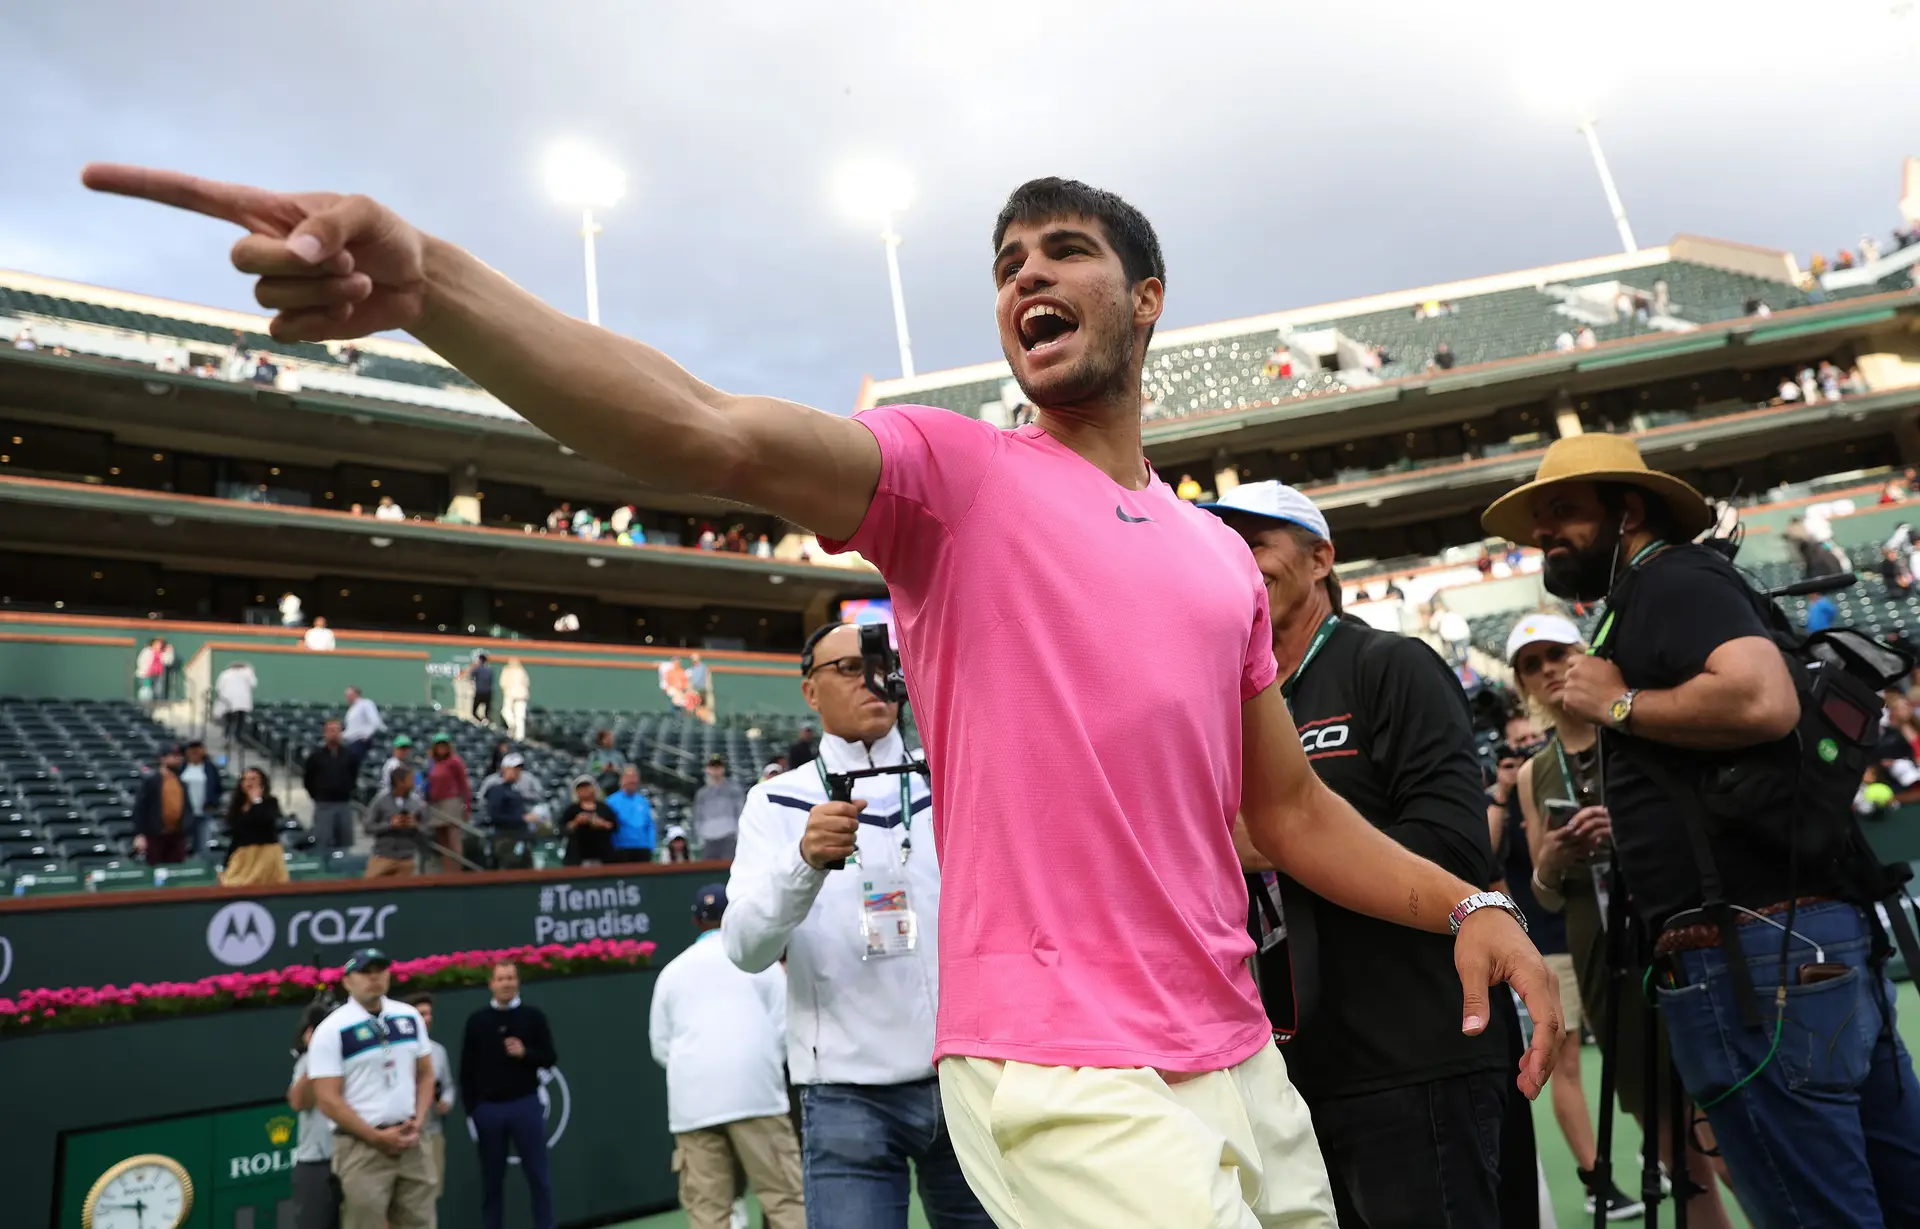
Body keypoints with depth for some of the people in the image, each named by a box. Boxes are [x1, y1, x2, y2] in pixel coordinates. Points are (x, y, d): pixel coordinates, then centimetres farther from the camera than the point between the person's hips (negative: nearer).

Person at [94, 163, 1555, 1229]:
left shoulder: (1225, 557, 12)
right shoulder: (954, 471, -5)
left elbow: (1290, 809, 16)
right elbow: (707, 433, -24)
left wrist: (1468, 904, 3)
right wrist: (428, 282, -37)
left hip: (1241, 1059, 7)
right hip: (1062, 1081, -6)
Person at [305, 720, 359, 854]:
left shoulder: (349, 755, 0)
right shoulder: (316, 755, -5)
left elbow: (354, 774, 15)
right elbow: (307, 778, 4)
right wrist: (317, 796, 6)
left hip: (345, 804, 2)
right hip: (324, 805, -2)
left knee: (345, 841, 8)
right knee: (323, 842, -4)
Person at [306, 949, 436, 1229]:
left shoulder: (409, 1017, 9)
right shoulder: (332, 1029, -8)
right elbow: (328, 1100, -11)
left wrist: (418, 1121, 0)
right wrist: (378, 1137, -14)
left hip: (409, 1142, 5)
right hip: (362, 1146, -5)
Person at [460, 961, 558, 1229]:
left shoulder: (533, 1016, 1)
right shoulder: (477, 1021, 3)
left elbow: (550, 1057, 2)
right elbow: (467, 1069, 4)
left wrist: (525, 1053, -15)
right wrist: (471, 1109, -1)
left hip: (526, 1105, -1)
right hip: (488, 1109, 1)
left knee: (538, 1175, 2)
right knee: (491, 1179, 10)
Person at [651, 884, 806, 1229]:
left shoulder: (672, 970, 15)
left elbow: (660, 1046, 11)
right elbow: (784, 1029, 4)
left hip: (692, 1101, 3)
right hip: (753, 1092, -2)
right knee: (785, 1196, 0)